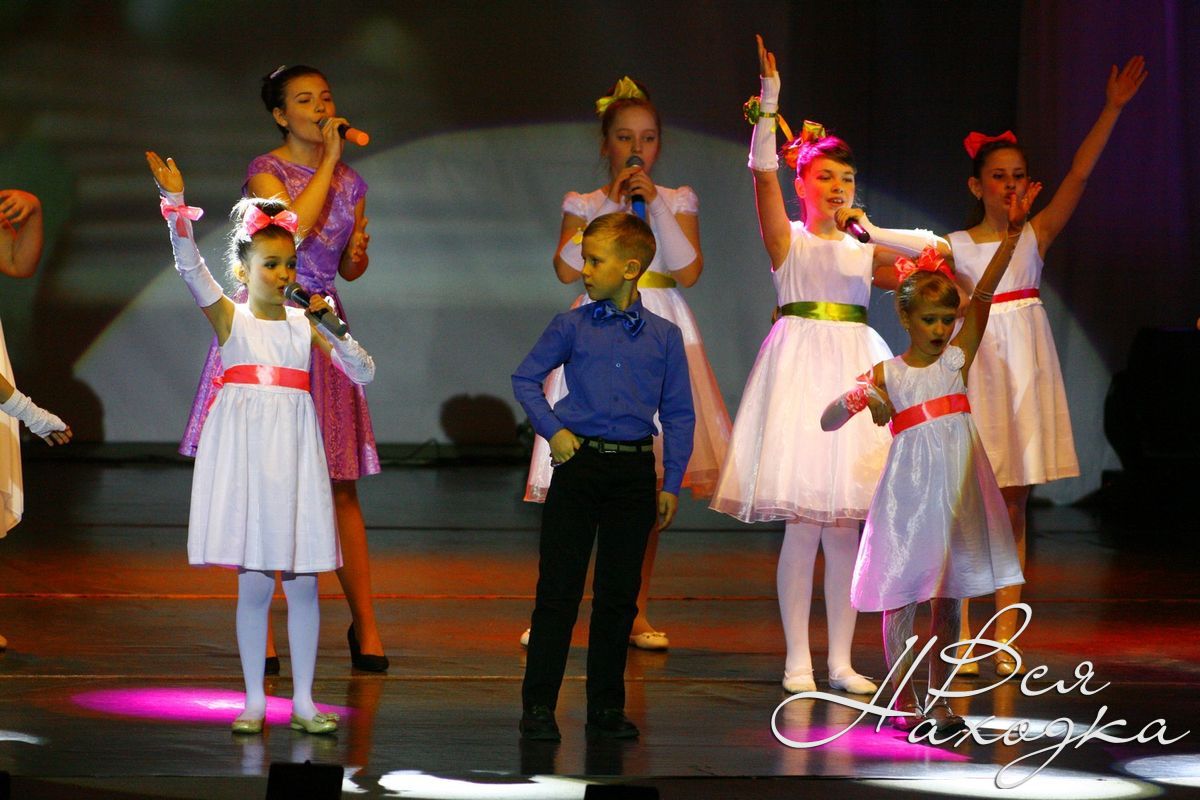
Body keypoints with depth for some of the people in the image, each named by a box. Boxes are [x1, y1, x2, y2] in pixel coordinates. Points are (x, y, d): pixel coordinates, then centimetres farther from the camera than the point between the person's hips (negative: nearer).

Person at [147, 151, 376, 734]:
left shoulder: (305, 323, 8)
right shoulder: (228, 316, 2)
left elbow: (363, 372, 4)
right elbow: (190, 268, -13)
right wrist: (176, 205, -25)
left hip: (294, 451, 2)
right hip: (243, 449, -2)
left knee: (303, 581, 3)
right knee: (252, 582, 0)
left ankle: (302, 701, 11)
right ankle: (254, 701, 9)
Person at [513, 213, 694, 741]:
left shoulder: (664, 336, 4)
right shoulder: (572, 327, 2)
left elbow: (678, 414, 8)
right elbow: (526, 378, 11)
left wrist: (672, 483, 3)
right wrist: (552, 429, -3)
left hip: (635, 470, 1)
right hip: (579, 461, -1)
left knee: (619, 594, 6)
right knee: (558, 588, -3)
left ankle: (607, 707, 15)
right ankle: (538, 706, 1)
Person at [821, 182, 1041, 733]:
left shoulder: (957, 359, 4)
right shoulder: (887, 374, 0)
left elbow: (983, 294, -5)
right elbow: (828, 422, -1)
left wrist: (1012, 232, -15)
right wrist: (860, 397, -22)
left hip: (956, 492, 2)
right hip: (909, 492, -2)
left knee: (948, 597, 7)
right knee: (902, 597, -1)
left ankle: (938, 701, 14)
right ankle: (903, 701, 6)